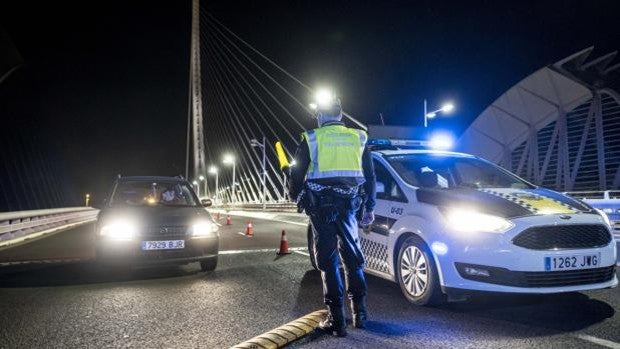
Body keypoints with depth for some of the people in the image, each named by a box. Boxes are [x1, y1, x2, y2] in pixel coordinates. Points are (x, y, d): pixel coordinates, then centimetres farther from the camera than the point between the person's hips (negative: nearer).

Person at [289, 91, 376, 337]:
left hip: (321, 205, -3)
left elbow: (297, 175, 1)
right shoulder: (358, 138, 10)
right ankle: (360, 313, 22)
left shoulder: (311, 139, 1)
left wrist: (297, 195, 21)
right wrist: (370, 208, 20)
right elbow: (369, 177, 12)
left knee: (329, 261, 3)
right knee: (352, 257, 17)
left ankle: (337, 321, 3)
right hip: (348, 204, 3)